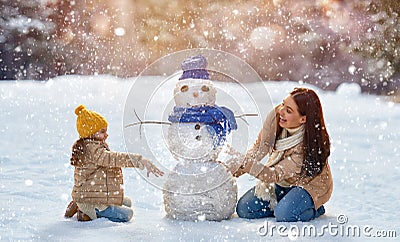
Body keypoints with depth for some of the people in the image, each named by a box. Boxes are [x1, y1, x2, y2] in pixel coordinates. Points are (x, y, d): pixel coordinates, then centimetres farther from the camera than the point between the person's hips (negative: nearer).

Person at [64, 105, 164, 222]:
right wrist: (141, 161, -41)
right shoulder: (92, 150, -23)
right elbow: (114, 158, -36)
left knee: (127, 202, 23)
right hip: (91, 199, -11)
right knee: (126, 214, -12)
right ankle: (88, 211, -8)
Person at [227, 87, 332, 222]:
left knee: (284, 215, -32)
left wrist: (245, 163, -50)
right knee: (243, 209, -7)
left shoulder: (308, 145, -36)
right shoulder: (276, 116, -21)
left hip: (309, 184, -6)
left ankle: (315, 208, -2)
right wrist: (234, 169, -18)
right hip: (282, 181, 6)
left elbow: (274, 175, -37)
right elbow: (259, 147, -7)